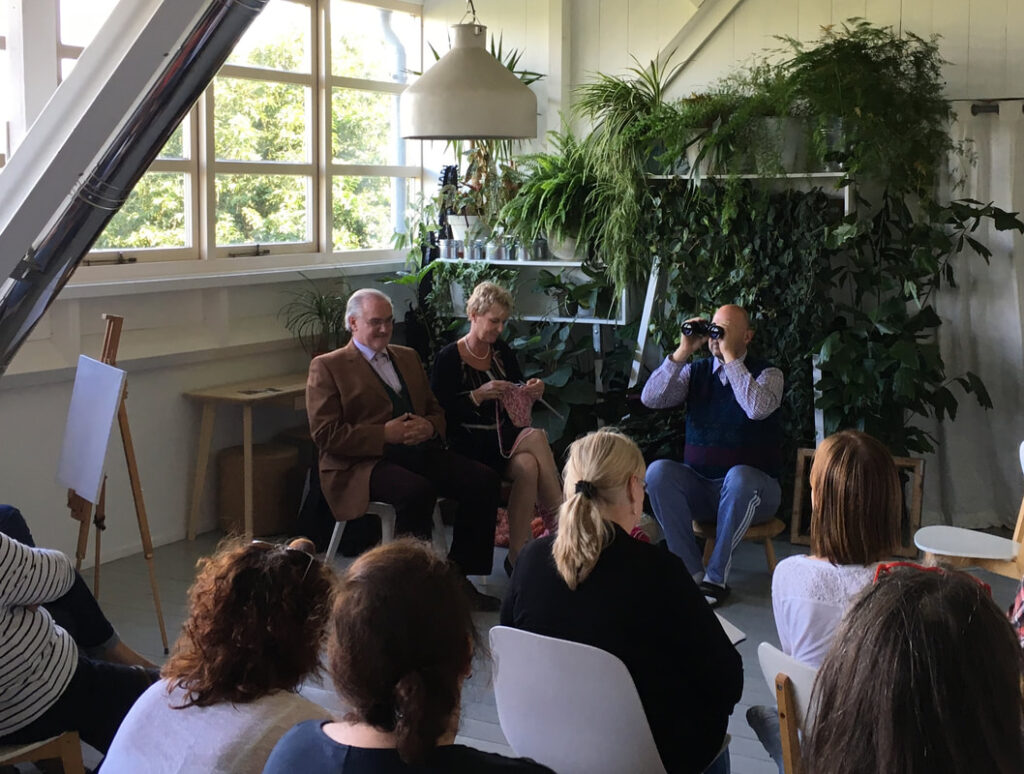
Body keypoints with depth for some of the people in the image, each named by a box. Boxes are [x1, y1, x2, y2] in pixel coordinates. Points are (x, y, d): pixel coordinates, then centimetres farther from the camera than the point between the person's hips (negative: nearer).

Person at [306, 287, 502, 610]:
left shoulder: (408, 357, 24)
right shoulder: (327, 367, 4)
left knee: (483, 479, -17)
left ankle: (457, 576, -8)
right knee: (418, 491, -36)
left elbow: (436, 411, 26)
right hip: (363, 463, -6)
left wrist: (428, 426, 0)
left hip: (420, 451, 6)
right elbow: (325, 434, -7)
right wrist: (385, 434, -15)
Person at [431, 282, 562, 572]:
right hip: (470, 445, -5)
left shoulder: (502, 352, 13)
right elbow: (440, 411, -11)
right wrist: (479, 395, -22)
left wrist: (533, 391, -5)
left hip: (505, 439, 5)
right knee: (536, 437, -29)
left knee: (528, 466, -29)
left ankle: (517, 555, -27)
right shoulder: (449, 358, -4)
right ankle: (559, 517, -19)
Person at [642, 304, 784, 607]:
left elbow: (757, 408, -24)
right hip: (699, 487, 3)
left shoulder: (767, 374, -1)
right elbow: (650, 399, -6)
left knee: (739, 477, -37)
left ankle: (717, 576, -25)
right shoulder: (696, 371, 9)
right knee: (658, 471, -26)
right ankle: (692, 572, -22)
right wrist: (682, 352, -11)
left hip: (748, 489, -3)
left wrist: (729, 356, -21)